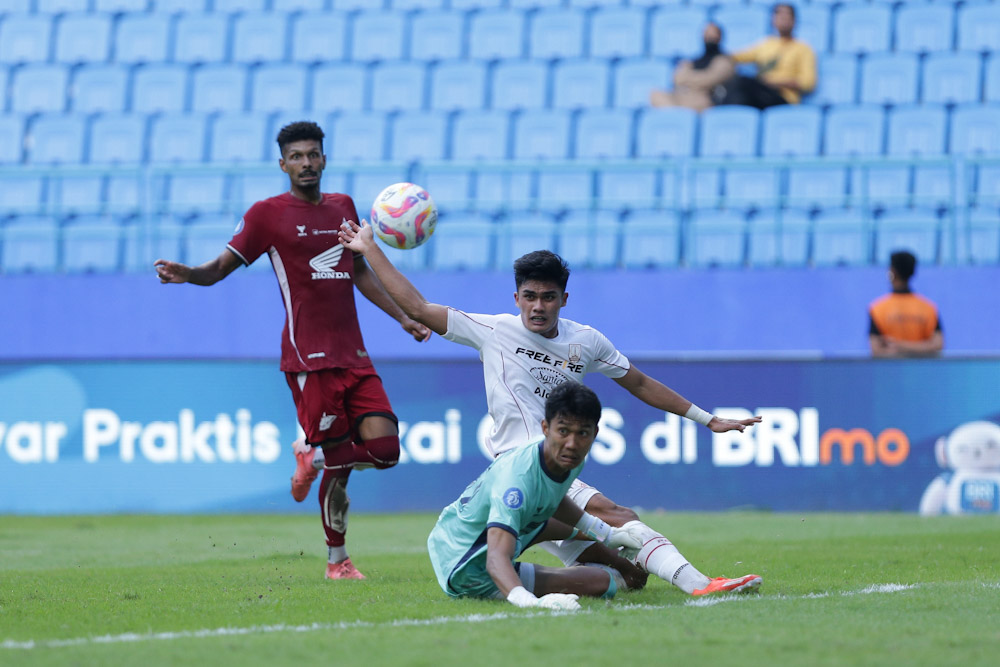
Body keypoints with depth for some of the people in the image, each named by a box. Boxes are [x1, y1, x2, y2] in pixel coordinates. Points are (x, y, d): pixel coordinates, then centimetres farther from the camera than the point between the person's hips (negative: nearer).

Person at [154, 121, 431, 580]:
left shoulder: (342, 207, 18)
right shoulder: (267, 214, 1)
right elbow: (221, 268, -1)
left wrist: (404, 318, 27)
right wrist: (187, 274, -22)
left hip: (353, 353, 5)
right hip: (308, 357, -5)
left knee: (383, 446, -10)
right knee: (338, 456, -7)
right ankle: (336, 560, 12)